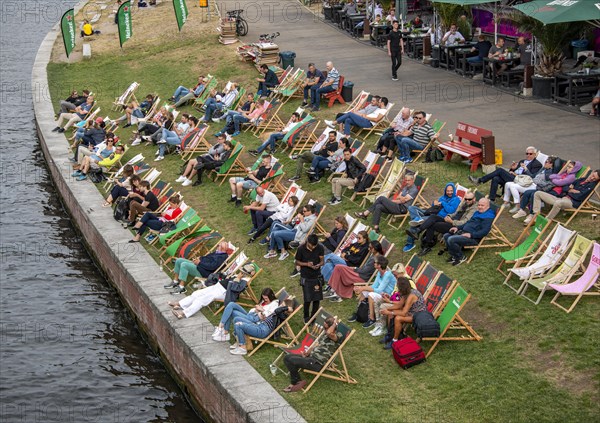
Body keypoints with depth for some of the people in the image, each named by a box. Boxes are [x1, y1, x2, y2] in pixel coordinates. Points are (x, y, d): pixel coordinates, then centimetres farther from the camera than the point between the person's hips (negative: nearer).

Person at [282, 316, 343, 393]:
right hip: (311, 356, 10)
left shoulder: (338, 336, -14)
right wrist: (307, 353, 1)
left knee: (292, 361, -20)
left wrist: (334, 324, -20)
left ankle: (297, 382, 2)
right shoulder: (325, 333, 15)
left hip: (317, 363, -10)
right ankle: (294, 383, 1)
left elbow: (329, 333, -38)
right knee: (287, 358, 3)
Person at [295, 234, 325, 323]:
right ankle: (306, 317, 18)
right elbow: (296, 262, -4)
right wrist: (306, 264, -21)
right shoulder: (301, 249, -15)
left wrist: (319, 265, -22)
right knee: (307, 299, -3)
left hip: (317, 276, 2)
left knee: (317, 298, 6)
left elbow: (322, 261, 1)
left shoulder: (320, 248, -10)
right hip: (306, 277, -2)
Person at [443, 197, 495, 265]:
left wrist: (471, 235, -27)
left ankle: (461, 257, -6)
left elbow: (485, 231, -20)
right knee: (446, 236, 9)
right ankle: (454, 255, 13)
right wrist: (458, 228, 15)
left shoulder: (488, 216, -10)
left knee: (451, 240, -26)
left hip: (473, 238, -10)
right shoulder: (477, 213, 21)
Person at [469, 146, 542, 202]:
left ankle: (480, 180, -15)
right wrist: (512, 169, 6)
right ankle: (492, 200, -23)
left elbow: (531, 177, -9)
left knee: (500, 170, -20)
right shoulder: (522, 161, 29)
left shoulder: (537, 164, 4)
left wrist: (517, 175, -15)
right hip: (512, 178, 8)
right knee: (495, 179, -22)